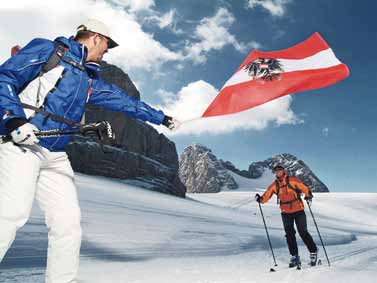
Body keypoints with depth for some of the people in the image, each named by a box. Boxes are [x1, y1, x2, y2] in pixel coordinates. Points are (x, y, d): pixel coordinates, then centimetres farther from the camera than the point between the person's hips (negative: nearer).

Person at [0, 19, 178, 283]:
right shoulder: (47, 50, 4)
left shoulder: (89, 79, 22)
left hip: (56, 156, 7)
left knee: (68, 221, 0)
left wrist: (161, 117, 29)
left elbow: (123, 100, 25)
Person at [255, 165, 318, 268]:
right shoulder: (274, 185, 4)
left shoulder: (292, 180, -6)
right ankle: (294, 257, 17)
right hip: (286, 213, 3)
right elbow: (267, 195, 0)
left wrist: (308, 195, -28)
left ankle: (313, 252, 22)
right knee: (289, 235, 6)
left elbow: (304, 188, -9)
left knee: (303, 233, 1)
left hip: (298, 210, -3)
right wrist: (260, 199, -18)